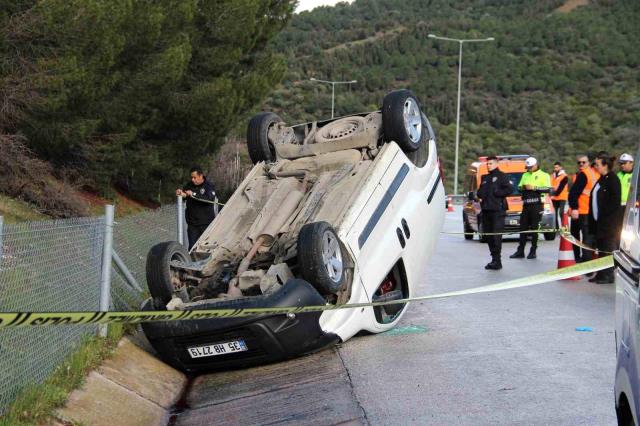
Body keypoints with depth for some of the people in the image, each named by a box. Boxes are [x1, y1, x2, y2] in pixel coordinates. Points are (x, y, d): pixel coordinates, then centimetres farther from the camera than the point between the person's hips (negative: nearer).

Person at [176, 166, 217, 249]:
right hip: (192, 223, 4)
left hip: (206, 223, -4)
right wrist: (180, 193, -8)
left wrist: (194, 194, -25)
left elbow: (209, 199, -22)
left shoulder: (208, 186, -7)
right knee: (192, 247, 2)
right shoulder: (189, 185, 6)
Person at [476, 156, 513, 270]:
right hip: (486, 210, 8)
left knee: (496, 235, -11)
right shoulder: (485, 178, 21)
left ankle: (497, 261, -11)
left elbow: (509, 189, -11)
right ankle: (494, 259, 15)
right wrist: (480, 195, 9)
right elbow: (480, 191, 30)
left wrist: (496, 193, -12)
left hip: (497, 210, -8)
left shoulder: (501, 176, -1)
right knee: (488, 236, 7)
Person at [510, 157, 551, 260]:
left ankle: (533, 251, 4)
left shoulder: (543, 175, 1)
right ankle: (520, 251, 9)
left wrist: (534, 187, -16)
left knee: (534, 228, -2)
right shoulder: (525, 175, 20)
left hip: (537, 205, -5)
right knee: (523, 228, 5)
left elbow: (548, 189, -10)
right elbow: (519, 187, 21)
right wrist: (523, 187, -2)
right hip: (526, 205, 6)